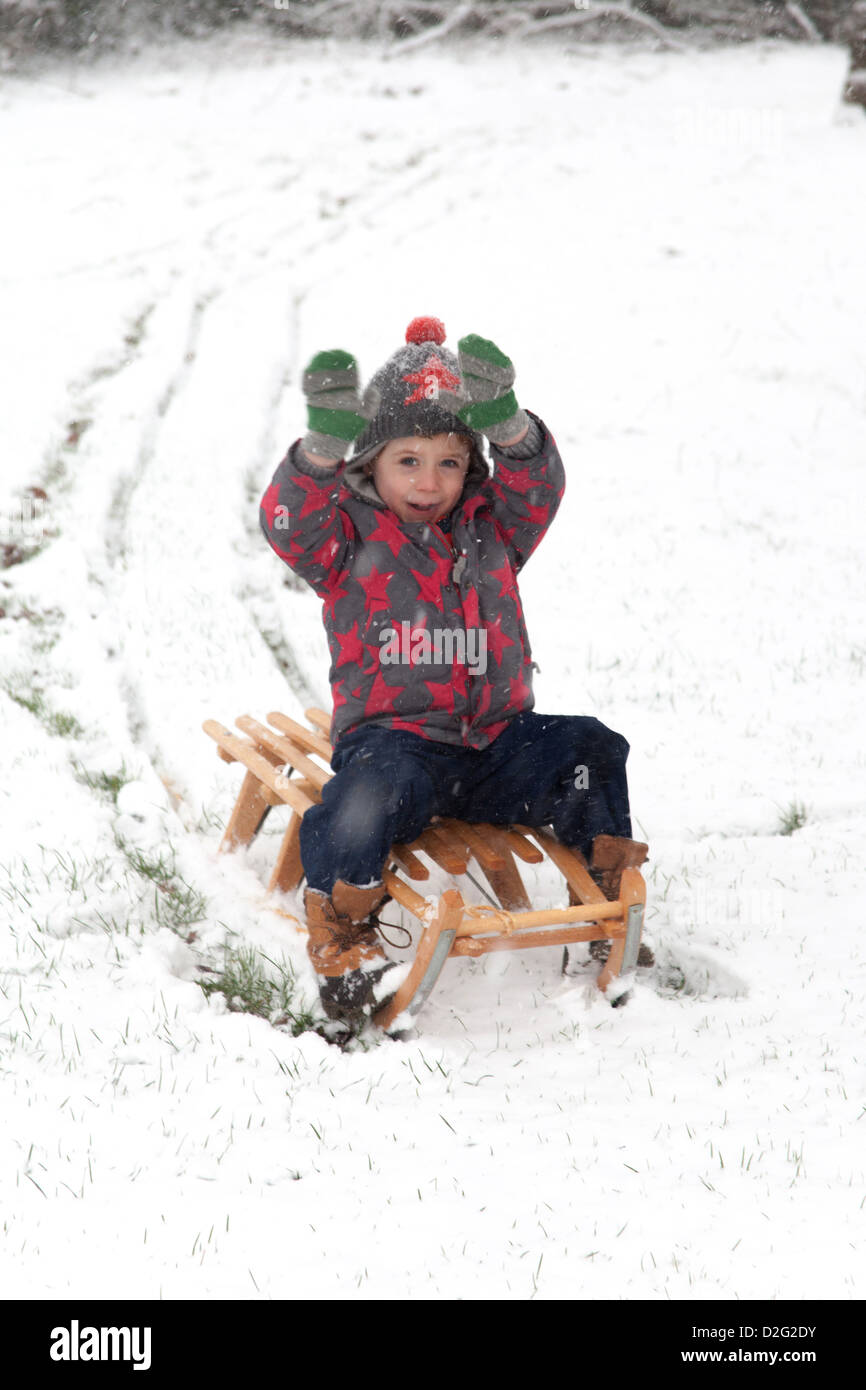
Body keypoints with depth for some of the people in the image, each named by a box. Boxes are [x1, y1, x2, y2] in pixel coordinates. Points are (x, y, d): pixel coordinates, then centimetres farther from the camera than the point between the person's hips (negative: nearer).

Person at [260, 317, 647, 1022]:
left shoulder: (491, 532, 14)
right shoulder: (349, 536, 4)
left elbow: (536, 484, -2)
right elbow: (291, 524, -15)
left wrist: (504, 422, -23)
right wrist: (325, 444, -32)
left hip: (496, 735, 4)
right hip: (391, 732, -4)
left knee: (589, 751, -15)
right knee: (379, 785, -36)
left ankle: (608, 891, 1)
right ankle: (341, 930, -23)